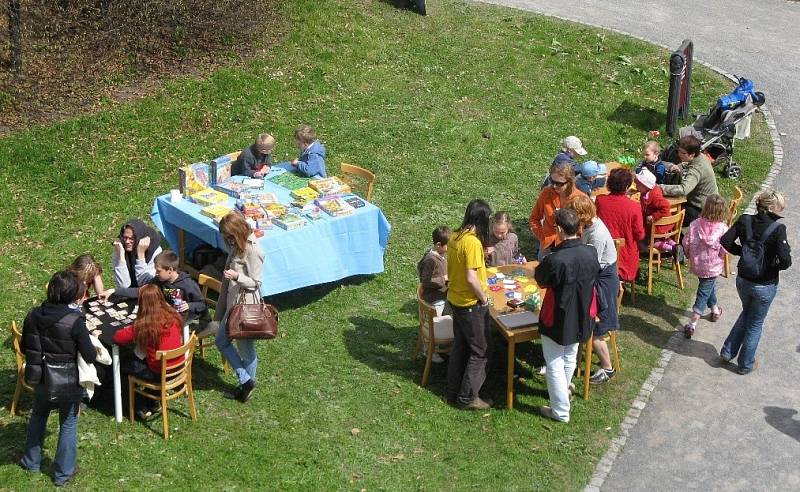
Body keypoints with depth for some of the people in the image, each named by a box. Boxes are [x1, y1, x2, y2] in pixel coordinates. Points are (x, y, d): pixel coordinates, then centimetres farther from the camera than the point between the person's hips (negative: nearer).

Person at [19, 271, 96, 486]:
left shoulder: (33, 316, -11)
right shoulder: (75, 321, -26)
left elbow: (25, 347, 0)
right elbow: (90, 356, -22)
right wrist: (95, 347, -1)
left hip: (41, 378, 4)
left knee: (38, 416, 28)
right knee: (68, 424, 15)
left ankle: (31, 461, 43)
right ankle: (63, 473, 27)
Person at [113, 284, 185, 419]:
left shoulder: (143, 325, -22)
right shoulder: (173, 316, -5)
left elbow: (117, 338, -17)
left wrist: (132, 329, 2)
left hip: (161, 374, -6)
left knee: (125, 364, 19)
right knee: (135, 357, 29)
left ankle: (142, 408, 27)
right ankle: (153, 403, 34)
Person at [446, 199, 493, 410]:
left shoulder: (455, 238, 3)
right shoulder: (473, 242, -25)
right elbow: (471, 278, -26)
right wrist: (484, 298, -13)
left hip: (455, 299, 9)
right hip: (471, 304, -9)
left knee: (460, 346, 20)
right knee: (481, 351, 5)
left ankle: (454, 392, 28)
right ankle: (467, 397, 10)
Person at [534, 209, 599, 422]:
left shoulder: (554, 260, -30)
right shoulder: (591, 253, -13)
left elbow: (540, 280, -11)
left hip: (557, 321, -6)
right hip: (581, 317, 6)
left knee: (555, 364, 11)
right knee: (570, 358, 28)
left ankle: (561, 411, 19)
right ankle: (564, 390, 50)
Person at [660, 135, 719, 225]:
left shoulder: (697, 169, -30)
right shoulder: (701, 156, -2)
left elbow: (683, 190, -45)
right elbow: (687, 165, 22)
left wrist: (660, 188, -44)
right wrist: (679, 167, 1)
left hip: (702, 212, -10)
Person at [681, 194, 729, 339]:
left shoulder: (695, 225, -14)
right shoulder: (722, 228, -20)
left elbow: (686, 243, -7)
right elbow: (724, 250, -18)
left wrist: (690, 256, 12)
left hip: (697, 265, 4)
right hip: (713, 267, -4)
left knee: (709, 285, 30)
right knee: (703, 293, 5)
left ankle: (714, 309, 49)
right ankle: (692, 325, 3)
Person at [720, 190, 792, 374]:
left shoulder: (744, 220, -11)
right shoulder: (778, 229, -23)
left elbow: (725, 241, -10)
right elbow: (786, 260, -27)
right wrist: (775, 268, -5)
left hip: (742, 280, 4)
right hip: (765, 286, -4)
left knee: (746, 313, 32)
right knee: (755, 324, 17)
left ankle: (728, 352, 36)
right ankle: (746, 364, 32)